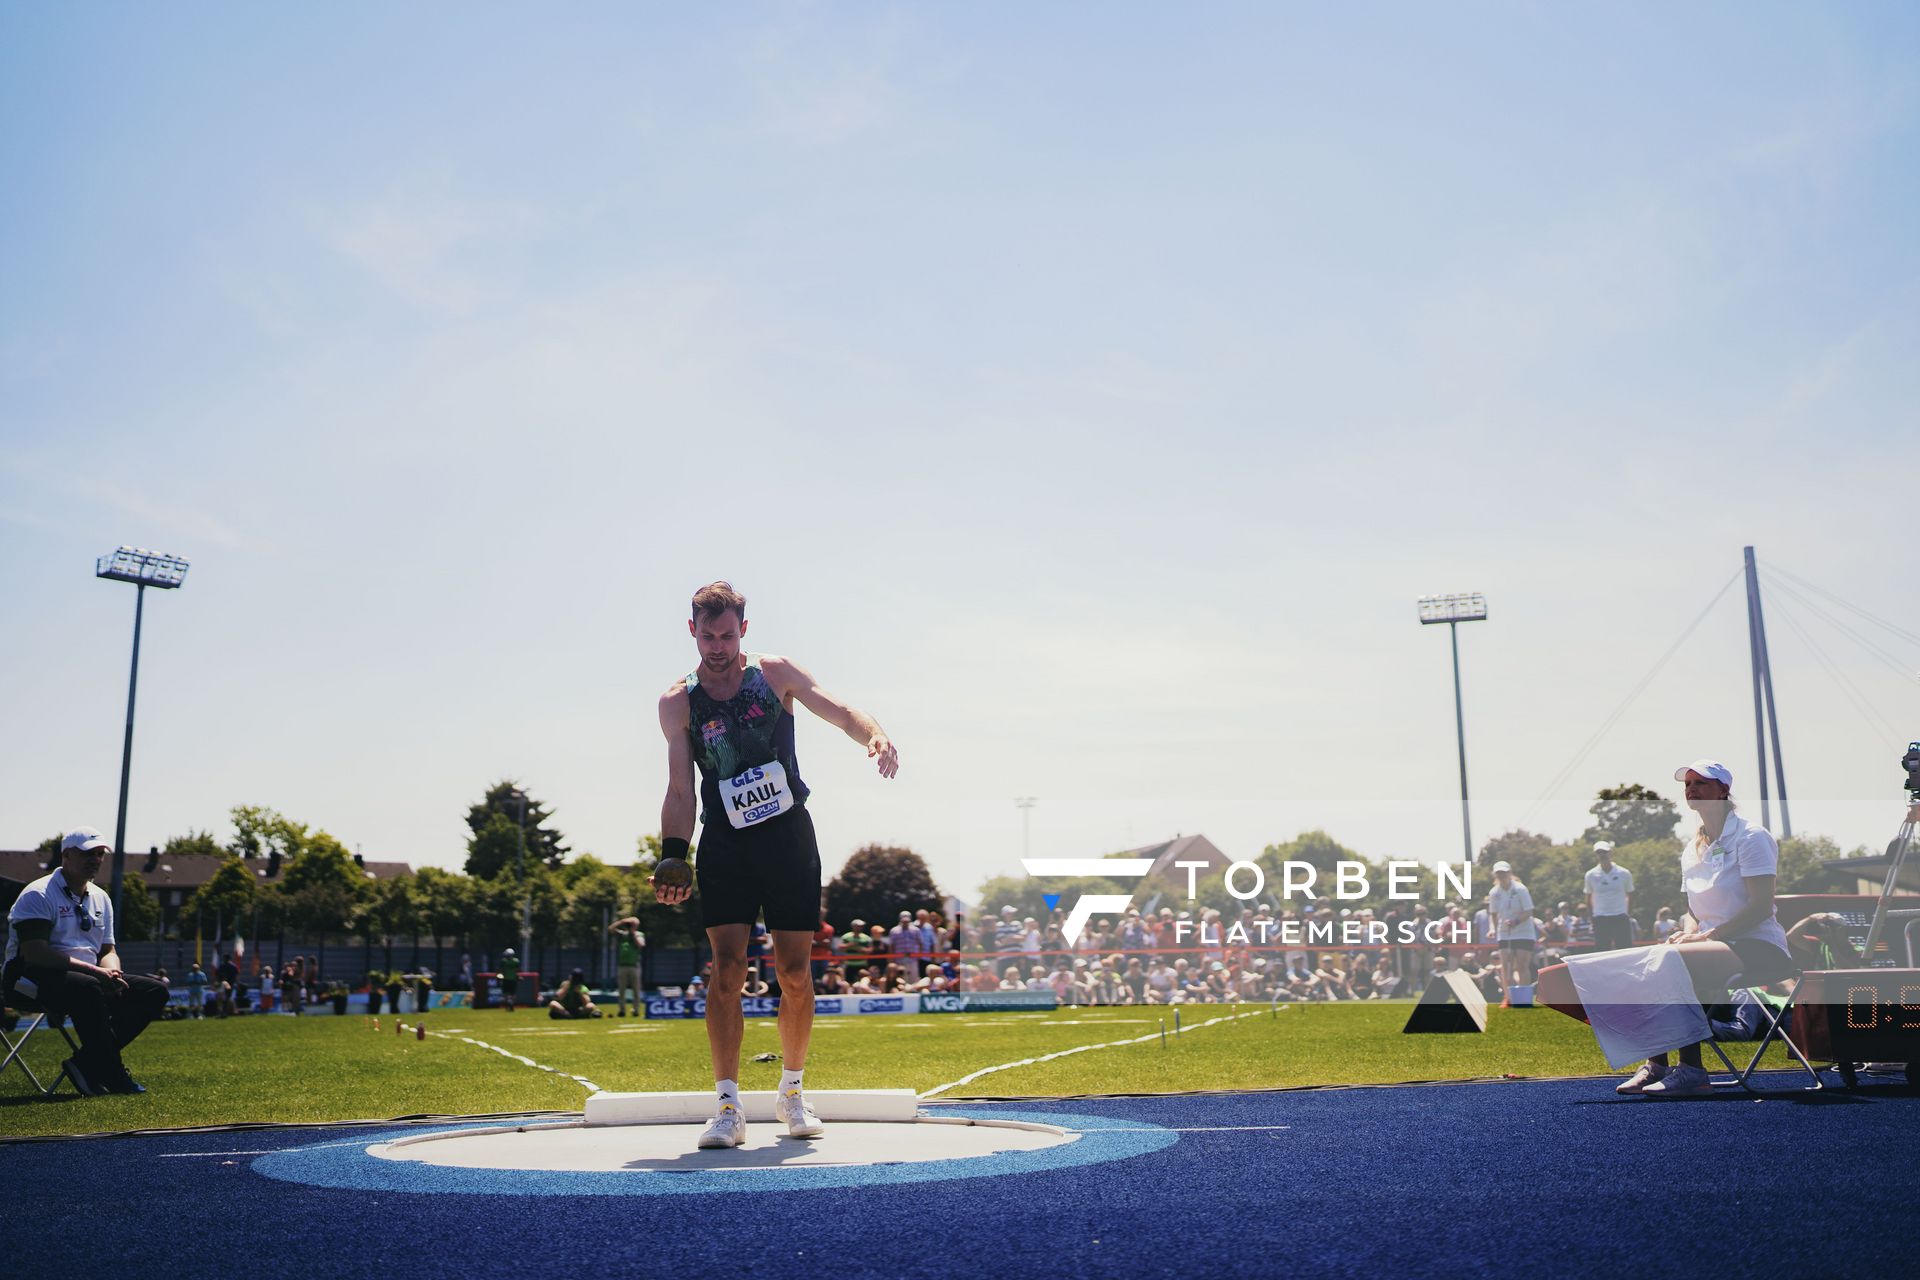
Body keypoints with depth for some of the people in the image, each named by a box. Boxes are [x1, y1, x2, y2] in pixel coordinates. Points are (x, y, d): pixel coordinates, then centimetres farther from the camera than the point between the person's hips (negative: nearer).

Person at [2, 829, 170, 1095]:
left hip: (93, 978, 8)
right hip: (33, 978, -8)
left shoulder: (101, 898, 17)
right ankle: (115, 1077, -29)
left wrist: (111, 971, -9)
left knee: (154, 990, -10)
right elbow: (35, 954, -20)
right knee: (87, 988, -40)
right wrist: (95, 970, -26)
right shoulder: (38, 895, -9)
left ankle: (86, 1064, -17)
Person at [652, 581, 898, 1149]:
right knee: (727, 968, -12)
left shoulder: (775, 673, 2)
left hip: (788, 836, 0)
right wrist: (672, 858, -11)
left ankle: (792, 1091, 21)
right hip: (723, 845, 0)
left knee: (794, 973, 2)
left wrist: (875, 735, -24)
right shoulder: (677, 703, 2)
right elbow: (679, 791, 1)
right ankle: (728, 1106, -4)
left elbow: (840, 712, -2)